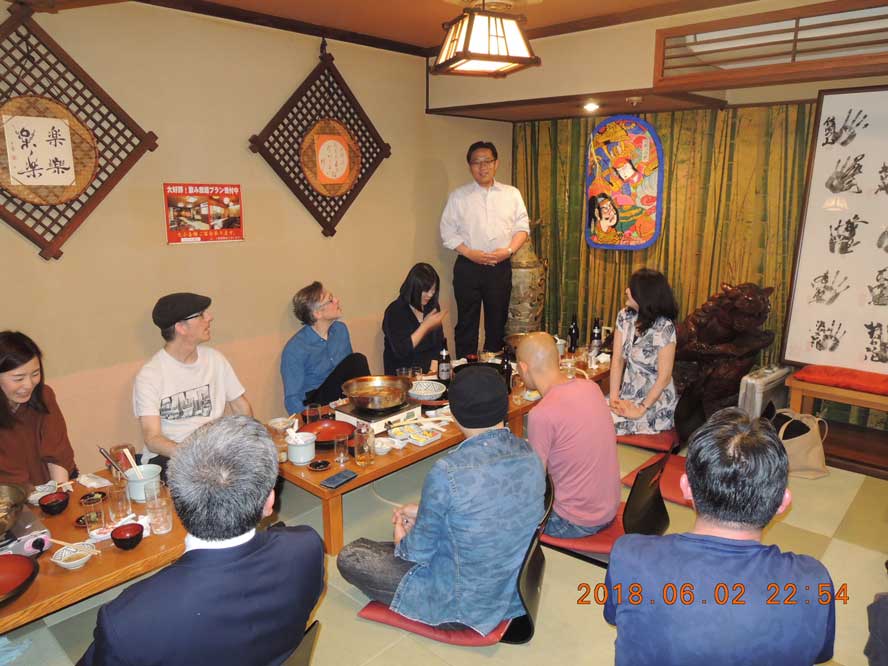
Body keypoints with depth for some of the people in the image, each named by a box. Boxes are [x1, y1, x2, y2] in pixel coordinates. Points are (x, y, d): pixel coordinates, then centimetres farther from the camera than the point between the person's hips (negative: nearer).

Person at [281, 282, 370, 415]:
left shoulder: (341, 329, 3)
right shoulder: (295, 349, -17)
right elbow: (292, 399, -14)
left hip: (342, 395, 6)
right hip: (316, 404, -6)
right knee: (356, 360, -23)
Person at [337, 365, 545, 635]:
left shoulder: (447, 472, -31)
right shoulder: (530, 456, -12)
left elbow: (418, 553, -15)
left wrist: (401, 540, 8)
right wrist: (423, 512, 10)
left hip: (465, 605, -7)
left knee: (349, 557, 6)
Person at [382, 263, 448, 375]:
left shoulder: (433, 307, 9)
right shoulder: (395, 311, -9)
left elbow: (439, 342, 12)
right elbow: (400, 351, -17)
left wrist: (435, 363, -7)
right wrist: (426, 326, -14)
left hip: (430, 370, 6)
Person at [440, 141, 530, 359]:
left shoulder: (512, 194, 10)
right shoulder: (458, 196, 5)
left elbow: (522, 228, 8)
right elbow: (448, 232, 0)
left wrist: (509, 250, -10)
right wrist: (470, 253, -13)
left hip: (501, 266, 2)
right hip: (468, 267, -1)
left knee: (497, 322, 8)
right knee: (467, 322, 3)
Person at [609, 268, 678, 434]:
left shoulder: (664, 327, -18)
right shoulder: (624, 316, 0)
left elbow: (664, 376, -17)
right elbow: (617, 359, -1)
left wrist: (641, 410, -18)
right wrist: (614, 397, -10)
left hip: (655, 400, -5)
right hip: (628, 394, 5)